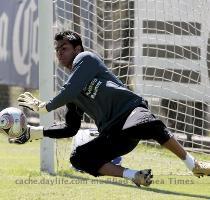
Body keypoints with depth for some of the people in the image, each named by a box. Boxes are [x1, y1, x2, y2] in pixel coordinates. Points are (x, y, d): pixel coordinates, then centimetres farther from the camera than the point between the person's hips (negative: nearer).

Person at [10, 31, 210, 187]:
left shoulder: (85, 58, 6)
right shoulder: (72, 98, 28)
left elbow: (70, 92, -7)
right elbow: (70, 129, 32)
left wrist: (43, 107, 8)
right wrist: (33, 132, 26)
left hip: (130, 109, -7)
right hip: (111, 135, 7)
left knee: (150, 125, -41)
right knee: (77, 159, -15)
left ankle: (194, 165, -29)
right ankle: (134, 176, -26)